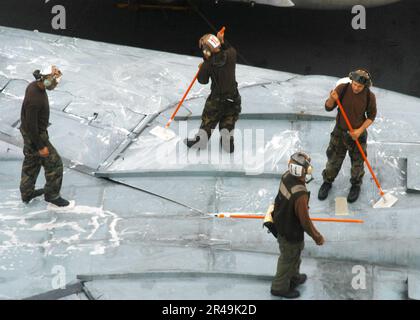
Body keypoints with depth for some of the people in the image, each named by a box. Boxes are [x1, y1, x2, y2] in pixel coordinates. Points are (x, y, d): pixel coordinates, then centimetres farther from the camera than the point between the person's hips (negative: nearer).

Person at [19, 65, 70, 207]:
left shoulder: (35, 85, -6)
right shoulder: (34, 99, -37)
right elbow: (31, 125, -30)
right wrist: (41, 147, -21)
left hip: (32, 130, 9)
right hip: (34, 135, -9)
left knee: (31, 163, 24)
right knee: (54, 163, 6)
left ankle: (27, 193, 40)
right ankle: (52, 195, 24)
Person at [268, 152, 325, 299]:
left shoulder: (286, 176, -16)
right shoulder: (300, 194, -41)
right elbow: (305, 221, -28)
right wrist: (317, 237, -12)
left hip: (280, 223, 8)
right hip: (291, 234, -8)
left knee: (294, 254, 32)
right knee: (289, 259, 19)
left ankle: (294, 277, 56)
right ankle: (280, 287, 41)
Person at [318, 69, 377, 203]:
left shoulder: (369, 96, -17)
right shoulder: (342, 89, -17)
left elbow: (371, 116, -4)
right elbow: (328, 108, -11)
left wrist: (360, 130, -14)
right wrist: (332, 99, -33)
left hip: (358, 133, -1)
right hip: (339, 132, 1)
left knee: (357, 162, 14)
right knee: (333, 159, 13)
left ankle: (356, 185, 40)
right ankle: (327, 182, 38)